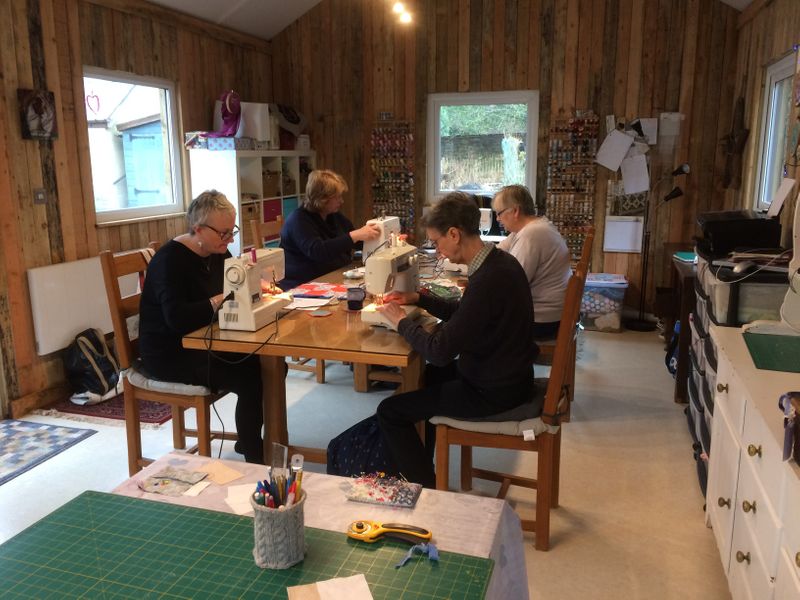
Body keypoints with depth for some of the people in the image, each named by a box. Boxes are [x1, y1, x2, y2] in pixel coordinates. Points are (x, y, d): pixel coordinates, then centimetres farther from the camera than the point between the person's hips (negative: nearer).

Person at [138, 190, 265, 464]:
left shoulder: (218, 252, 6)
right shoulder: (171, 259, -20)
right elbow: (177, 318, -33)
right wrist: (222, 300, -29)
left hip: (203, 344, 9)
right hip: (169, 355, -8)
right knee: (250, 378, -24)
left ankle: (248, 440, 10)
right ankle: (255, 460, -8)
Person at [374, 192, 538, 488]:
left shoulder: (489, 280, -30)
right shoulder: (498, 261, 0)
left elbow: (439, 351, -27)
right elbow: (462, 312, 15)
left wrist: (401, 321, -12)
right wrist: (417, 298, 8)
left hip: (493, 392, -10)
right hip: (507, 374, 10)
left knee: (389, 411, -3)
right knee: (425, 376, 29)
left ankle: (427, 489, 10)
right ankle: (421, 462, 40)